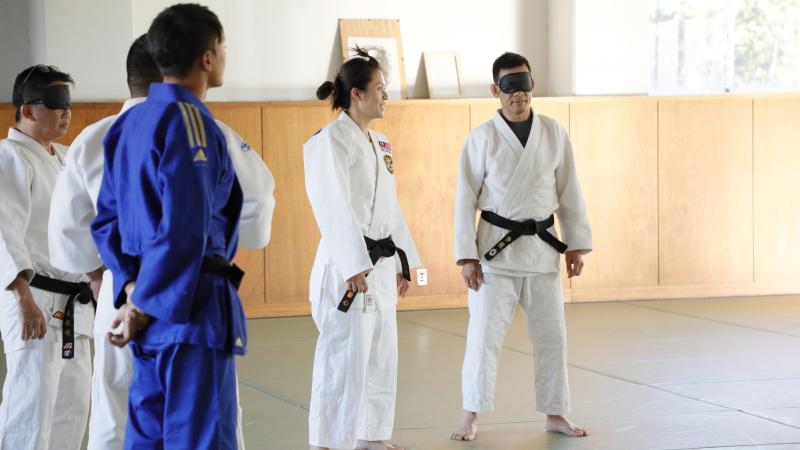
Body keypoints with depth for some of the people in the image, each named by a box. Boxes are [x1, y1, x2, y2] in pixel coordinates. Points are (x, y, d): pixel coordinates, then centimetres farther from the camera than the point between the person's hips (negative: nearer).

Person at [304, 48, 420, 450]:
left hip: (382, 264, 9)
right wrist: (355, 266, -25)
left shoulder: (378, 144, 14)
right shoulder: (331, 141, -13)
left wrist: (402, 262, 17)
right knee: (344, 357, -7)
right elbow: (336, 208, -20)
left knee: (381, 354, 15)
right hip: (347, 266, -9)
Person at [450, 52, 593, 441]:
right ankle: (471, 415, 10)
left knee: (551, 335, 9)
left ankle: (555, 414, 21)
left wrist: (576, 245, 4)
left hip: (541, 249, 3)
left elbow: (569, 193, 7)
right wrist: (467, 257, -9)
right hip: (496, 248, -3)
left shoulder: (553, 133, 2)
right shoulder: (482, 138, -6)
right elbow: (465, 200, -5)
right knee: (485, 334, -2)